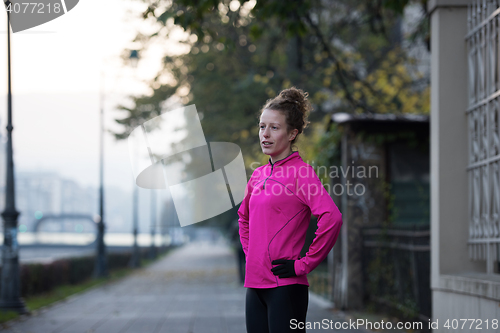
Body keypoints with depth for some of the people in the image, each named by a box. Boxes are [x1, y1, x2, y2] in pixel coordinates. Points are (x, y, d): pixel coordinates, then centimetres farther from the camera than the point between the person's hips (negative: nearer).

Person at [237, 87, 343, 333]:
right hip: (255, 285, 7)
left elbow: (331, 218, -23)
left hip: (285, 287, -7)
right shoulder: (259, 175, 14)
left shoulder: (300, 172, -9)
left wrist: (304, 264, -17)